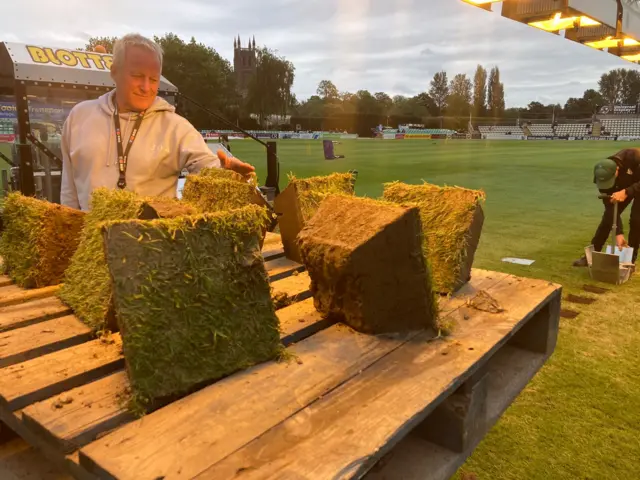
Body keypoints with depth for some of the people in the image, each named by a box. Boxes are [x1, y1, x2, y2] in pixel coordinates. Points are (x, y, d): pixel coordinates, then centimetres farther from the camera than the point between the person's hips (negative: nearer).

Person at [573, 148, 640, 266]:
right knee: (608, 217, -4)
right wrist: (618, 233, -31)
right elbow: (611, 205, -26)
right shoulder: (603, 176, -29)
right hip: (622, 188, 3)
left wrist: (626, 192, -48)